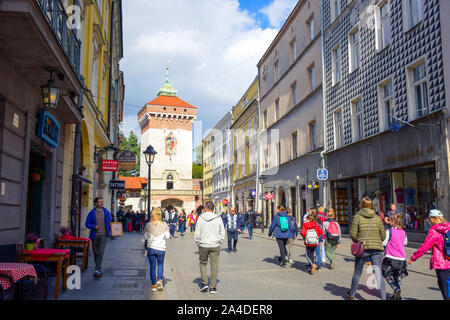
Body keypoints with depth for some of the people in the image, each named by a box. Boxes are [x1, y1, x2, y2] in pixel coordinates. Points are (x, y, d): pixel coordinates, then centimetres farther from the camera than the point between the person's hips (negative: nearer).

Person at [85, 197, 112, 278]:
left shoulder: (106, 212, 5)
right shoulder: (91, 213, 1)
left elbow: (109, 223, 12)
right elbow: (87, 224, 3)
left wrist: (110, 231, -4)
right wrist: (94, 227, -15)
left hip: (103, 235, -1)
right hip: (94, 235, 1)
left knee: (101, 252, -13)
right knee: (96, 253, 10)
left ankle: (96, 270, -13)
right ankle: (99, 268, 27)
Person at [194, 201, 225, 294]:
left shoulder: (200, 218, -6)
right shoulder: (218, 218, -5)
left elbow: (197, 234, -3)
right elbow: (222, 233, 0)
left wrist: (198, 244, 9)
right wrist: (219, 244, 10)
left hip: (203, 245, 0)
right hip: (215, 246, 0)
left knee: (203, 263, 19)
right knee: (214, 266, 7)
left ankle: (204, 283, 12)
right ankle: (213, 287, 10)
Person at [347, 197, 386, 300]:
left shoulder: (358, 216, -1)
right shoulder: (377, 217, 6)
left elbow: (353, 234, -6)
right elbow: (383, 235, 8)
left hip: (362, 248, -1)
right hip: (377, 248, 1)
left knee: (357, 272, 14)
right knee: (378, 273, 2)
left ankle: (351, 294, 31)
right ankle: (383, 297, -5)